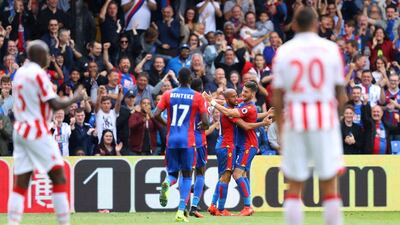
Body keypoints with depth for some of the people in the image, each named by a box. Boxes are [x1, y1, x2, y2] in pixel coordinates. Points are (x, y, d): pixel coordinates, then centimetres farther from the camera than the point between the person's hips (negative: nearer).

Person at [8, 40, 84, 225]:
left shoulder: (20, 73, 13)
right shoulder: (39, 73, -12)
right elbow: (55, 105, -15)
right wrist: (75, 98, -1)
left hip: (19, 131, 8)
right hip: (38, 133, -8)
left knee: (20, 184, 3)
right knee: (59, 178, 0)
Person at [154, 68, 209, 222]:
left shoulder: (168, 95, 4)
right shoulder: (197, 97, -1)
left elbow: (156, 115, -3)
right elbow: (205, 121, -6)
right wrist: (202, 127, 17)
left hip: (171, 140, 2)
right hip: (187, 141, -2)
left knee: (173, 173, 13)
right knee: (187, 175, 8)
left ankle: (166, 183, -26)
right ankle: (181, 211, -4)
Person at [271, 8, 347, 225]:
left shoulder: (283, 52, 4)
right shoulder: (331, 48, 1)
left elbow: (277, 99, 2)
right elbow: (341, 94, 2)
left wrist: (280, 127, 13)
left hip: (295, 119, 1)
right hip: (326, 117, -1)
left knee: (294, 187, 5)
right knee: (329, 185, 3)